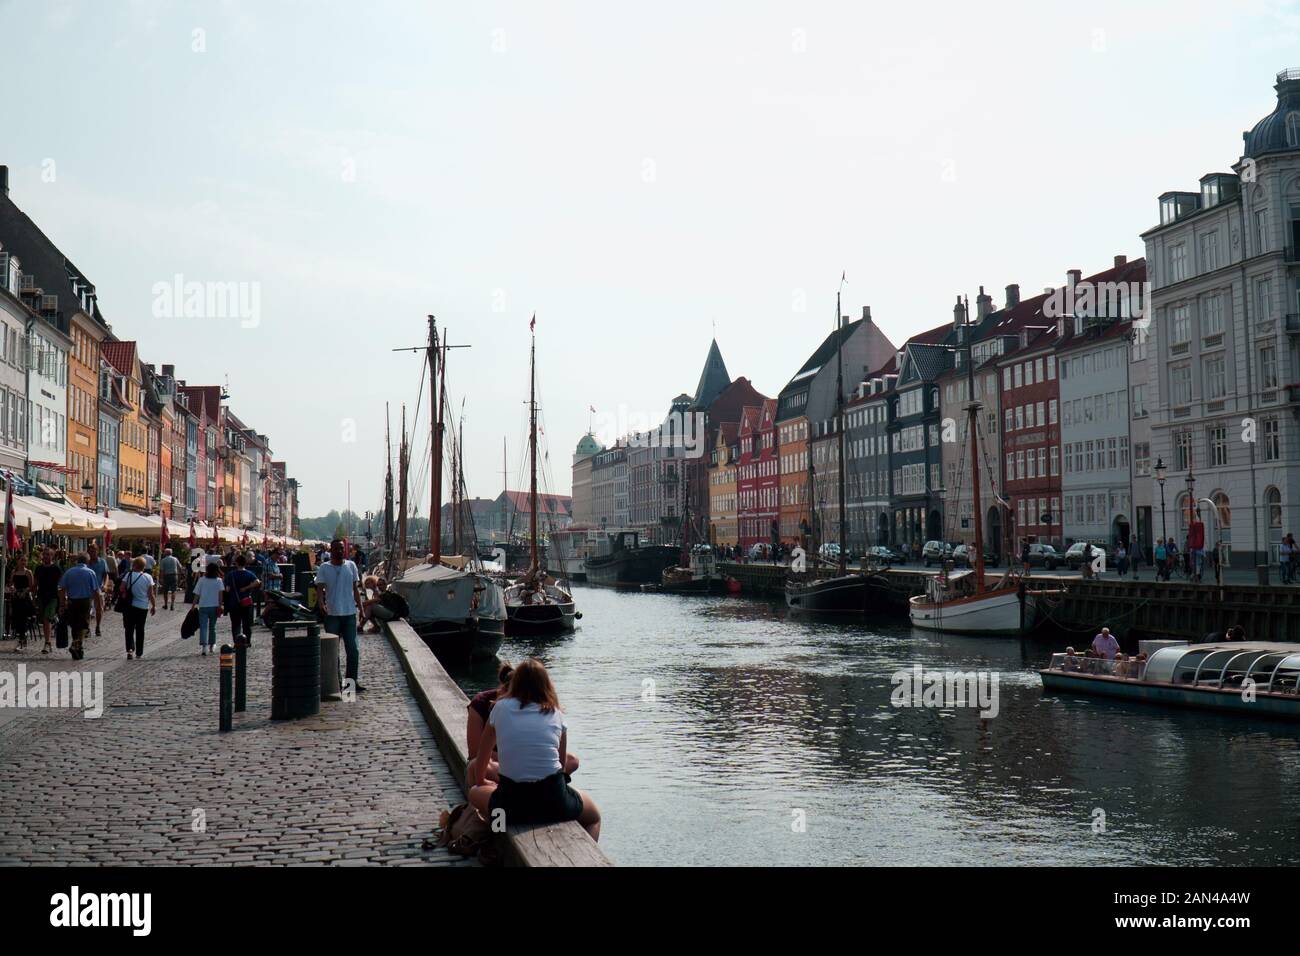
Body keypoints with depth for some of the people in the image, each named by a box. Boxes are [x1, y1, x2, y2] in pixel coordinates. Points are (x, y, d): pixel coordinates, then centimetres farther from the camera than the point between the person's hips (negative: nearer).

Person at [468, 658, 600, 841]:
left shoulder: (501, 708, 7)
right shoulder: (555, 714, 7)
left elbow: (482, 757, 18)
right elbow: (562, 763, 11)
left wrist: (481, 781, 38)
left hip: (512, 807, 0)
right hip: (554, 804, 0)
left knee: (476, 793, 32)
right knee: (593, 816, 30)